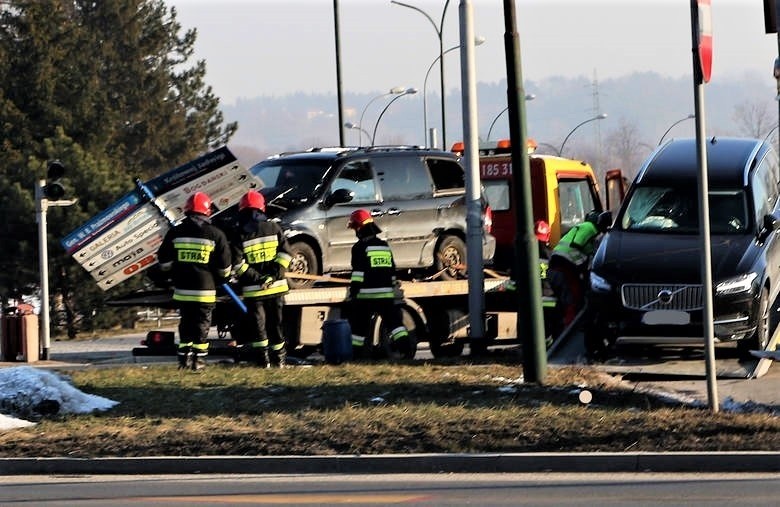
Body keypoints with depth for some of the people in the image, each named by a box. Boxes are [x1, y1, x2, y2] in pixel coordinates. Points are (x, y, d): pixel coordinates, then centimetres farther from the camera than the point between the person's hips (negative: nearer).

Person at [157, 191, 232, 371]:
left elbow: (164, 262, 4)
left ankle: (185, 357, 11)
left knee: (186, 324, 14)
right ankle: (199, 359, 3)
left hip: (182, 289, 2)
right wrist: (220, 279, 19)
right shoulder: (216, 234, -5)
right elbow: (224, 267, -1)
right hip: (205, 290, -2)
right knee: (202, 325, 6)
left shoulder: (175, 233, 0)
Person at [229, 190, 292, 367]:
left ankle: (263, 359, -3)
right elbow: (285, 253, -2)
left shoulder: (239, 234, -6)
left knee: (258, 324, 4)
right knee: (275, 323, 13)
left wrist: (254, 277, -10)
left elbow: (237, 264, -13)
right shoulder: (273, 228, 2)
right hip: (276, 286, 3)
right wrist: (276, 273, -4)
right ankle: (279, 359, 18)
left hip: (253, 288, -3)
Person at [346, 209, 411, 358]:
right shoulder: (384, 245, 15)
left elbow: (358, 273, -13)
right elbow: (392, 272, 21)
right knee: (395, 322, 3)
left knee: (359, 327, 3)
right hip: (386, 294, 5)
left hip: (366, 295, -5)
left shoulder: (360, 247, -7)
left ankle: (356, 353, 5)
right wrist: (392, 289, 28)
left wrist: (352, 293, -12)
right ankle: (406, 348, -12)